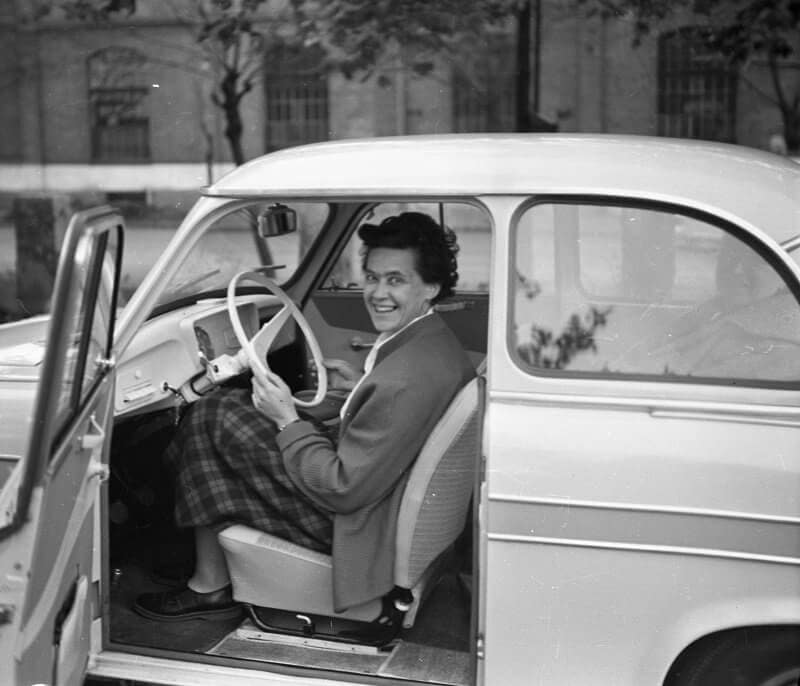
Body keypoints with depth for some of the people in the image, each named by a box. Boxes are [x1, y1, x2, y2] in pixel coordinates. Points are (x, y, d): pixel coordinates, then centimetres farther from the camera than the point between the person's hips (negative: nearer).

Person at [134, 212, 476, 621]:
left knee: (212, 419, -5)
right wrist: (360, 387, 12)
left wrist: (288, 421, -16)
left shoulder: (407, 378, -31)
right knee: (230, 406, 15)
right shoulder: (437, 340, -1)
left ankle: (211, 587, 10)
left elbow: (346, 490, -26)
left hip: (348, 523, -10)